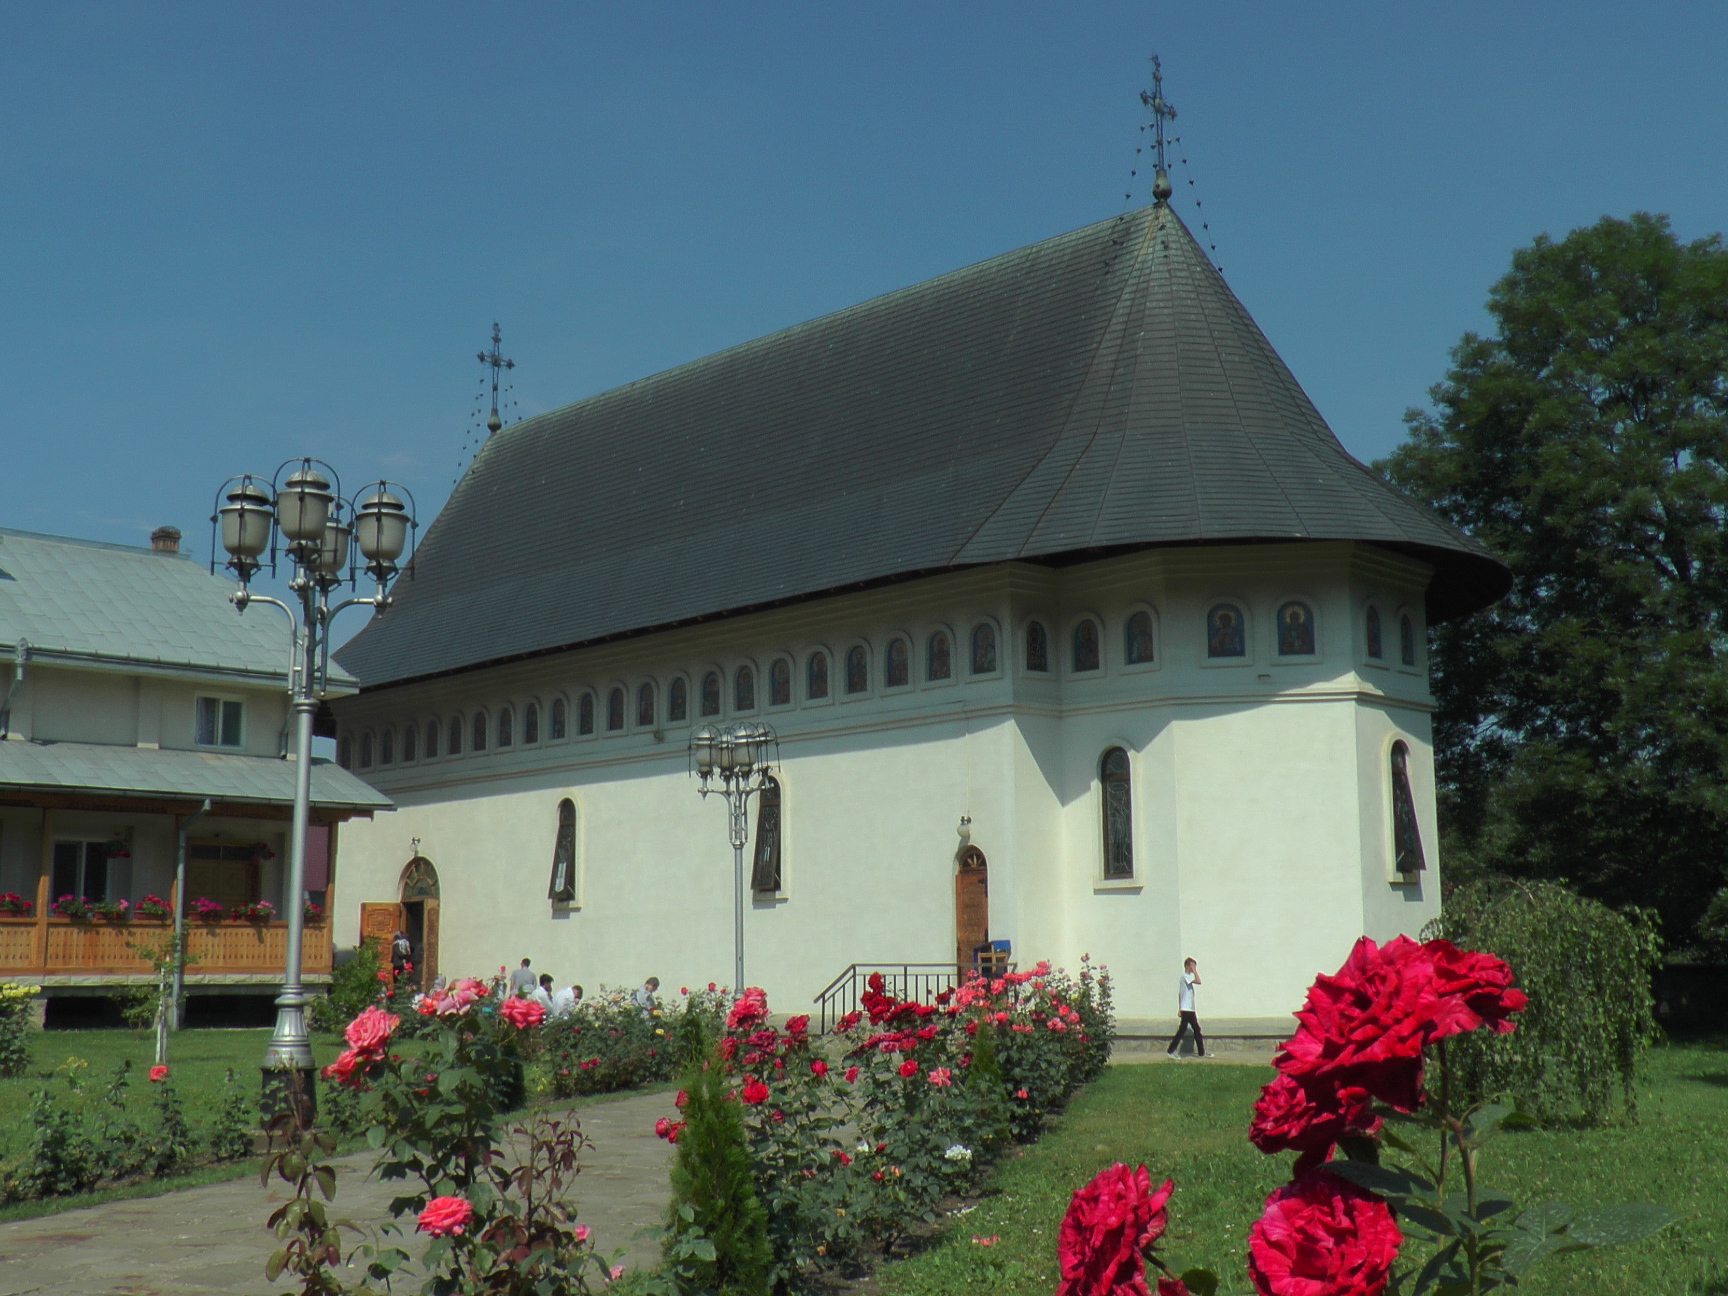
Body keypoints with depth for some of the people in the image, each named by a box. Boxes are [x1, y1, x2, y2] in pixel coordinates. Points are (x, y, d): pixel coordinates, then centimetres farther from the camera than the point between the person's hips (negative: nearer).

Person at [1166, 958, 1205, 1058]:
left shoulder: (1186, 977, 17)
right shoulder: (1185, 976, -12)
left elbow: (1179, 994, 19)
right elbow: (1198, 981, -27)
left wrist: (1179, 1009, 19)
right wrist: (1194, 971, -14)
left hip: (1190, 1009, 10)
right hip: (1186, 1009, -10)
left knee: (1197, 1030, 11)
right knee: (1182, 1030, -8)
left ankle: (1201, 1052, 15)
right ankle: (1170, 1051, -6)